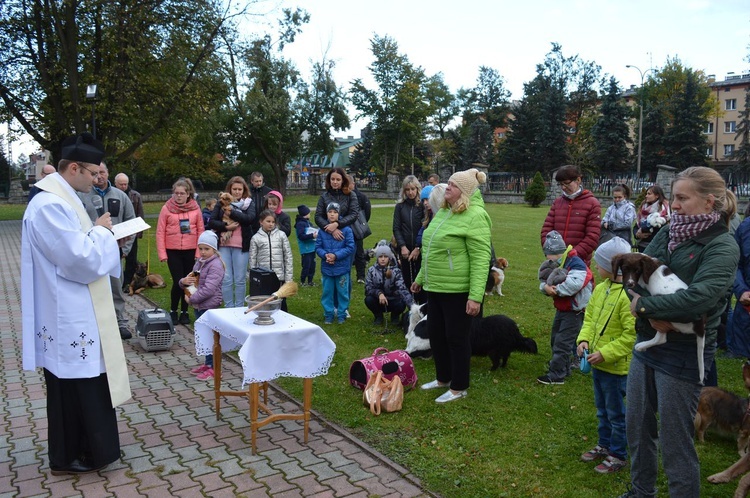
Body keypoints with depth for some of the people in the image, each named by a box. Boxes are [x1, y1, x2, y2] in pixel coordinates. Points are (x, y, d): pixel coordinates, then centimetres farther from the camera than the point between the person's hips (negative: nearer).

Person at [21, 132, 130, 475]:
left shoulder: (60, 198, 11)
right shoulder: (50, 205, -22)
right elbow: (83, 260, -26)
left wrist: (98, 234, 7)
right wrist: (101, 231, -11)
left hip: (76, 313, 10)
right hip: (68, 317, -10)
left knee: (85, 385, 18)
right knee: (72, 388, 4)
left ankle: (84, 447, 32)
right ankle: (67, 458, 21)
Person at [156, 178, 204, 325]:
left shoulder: (195, 208, 2)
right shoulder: (167, 208, -2)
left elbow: (200, 231, 3)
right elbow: (160, 232, -2)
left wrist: (199, 252, -2)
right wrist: (162, 254, -6)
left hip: (190, 251, 2)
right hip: (173, 251, -2)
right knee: (178, 282, -5)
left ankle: (184, 312, 23)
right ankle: (173, 311, 15)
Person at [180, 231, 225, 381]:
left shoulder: (215, 265, -16)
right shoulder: (199, 262, 11)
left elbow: (208, 289, -23)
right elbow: (192, 281, 15)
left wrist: (191, 299, -17)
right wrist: (184, 281, -7)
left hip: (209, 306, -9)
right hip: (199, 306, 9)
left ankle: (213, 368, 9)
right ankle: (207, 363, 30)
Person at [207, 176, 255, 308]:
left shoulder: (249, 203, 6)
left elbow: (250, 218, -12)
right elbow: (211, 222, 2)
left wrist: (231, 211, -17)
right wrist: (226, 226, -13)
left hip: (241, 246, -1)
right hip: (223, 245, 1)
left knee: (240, 280, 5)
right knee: (226, 279, 2)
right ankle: (229, 308, 13)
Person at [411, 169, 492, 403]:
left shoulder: (475, 216, -17)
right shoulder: (443, 212, 11)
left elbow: (480, 260, -21)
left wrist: (475, 296, -25)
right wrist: (421, 278, 22)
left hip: (458, 291, -9)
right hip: (435, 288, 9)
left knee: (456, 338, 4)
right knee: (435, 334, 17)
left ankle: (459, 387, 21)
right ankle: (443, 378, 36)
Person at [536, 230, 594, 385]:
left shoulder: (576, 264, -22)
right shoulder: (554, 265, 6)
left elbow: (573, 284, -37)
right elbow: (543, 282, 5)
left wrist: (556, 289, -25)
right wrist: (546, 287, -19)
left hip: (575, 310, -10)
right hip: (561, 308, 10)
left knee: (562, 342, -9)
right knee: (555, 339, 18)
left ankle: (556, 375, -3)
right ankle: (563, 368, 32)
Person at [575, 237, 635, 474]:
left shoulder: (629, 295, -25)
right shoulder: (601, 288, 1)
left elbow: (631, 334, -24)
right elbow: (589, 317, 11)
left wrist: (605, 354, -23)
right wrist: (584, 339, -4)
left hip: (616, 366, -8)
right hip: (597, 363, 8)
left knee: (616, 412, 9)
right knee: (602, 410, 23)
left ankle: (618, 455, 26)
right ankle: (604, 445, 40)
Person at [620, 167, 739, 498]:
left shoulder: (722, 246, -13)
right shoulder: (667, 234, 5)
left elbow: (699, 298, -26)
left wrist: (644, 306, -18)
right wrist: (654, 317, -17)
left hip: (682, 355, -7)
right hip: (647, 343, 7)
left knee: (675, 441, 5)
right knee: (637, 427, 19)